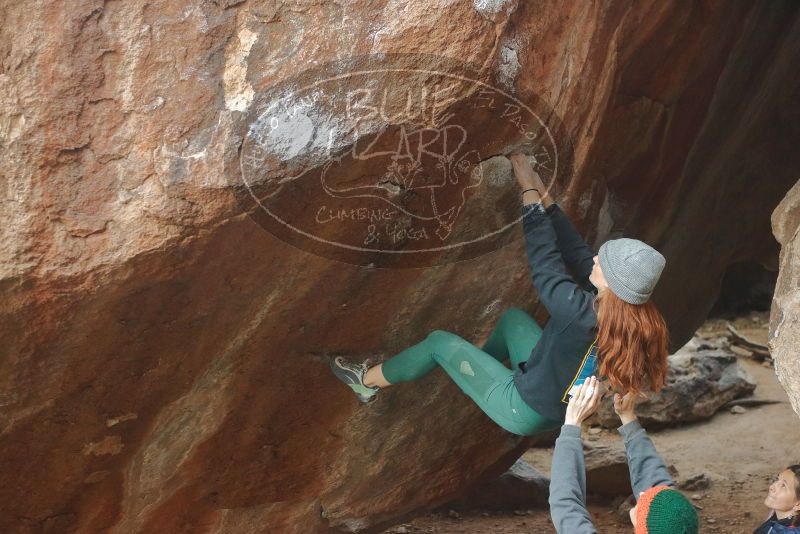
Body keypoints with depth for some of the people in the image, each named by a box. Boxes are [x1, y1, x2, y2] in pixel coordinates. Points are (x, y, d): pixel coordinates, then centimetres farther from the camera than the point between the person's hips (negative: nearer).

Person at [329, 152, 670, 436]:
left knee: (441, 343, 7)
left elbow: (545, 262, -25)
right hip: (561, 407, 7)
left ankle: (368, 381, 29)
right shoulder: (632, 316, -17)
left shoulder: (582, 315, -38)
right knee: (513, 317, 25)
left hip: (525, 412, -7)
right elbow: (577, 253, -8)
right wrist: (544, 197, -5)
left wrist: (529, 192, -15)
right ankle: (481, 367, 50)